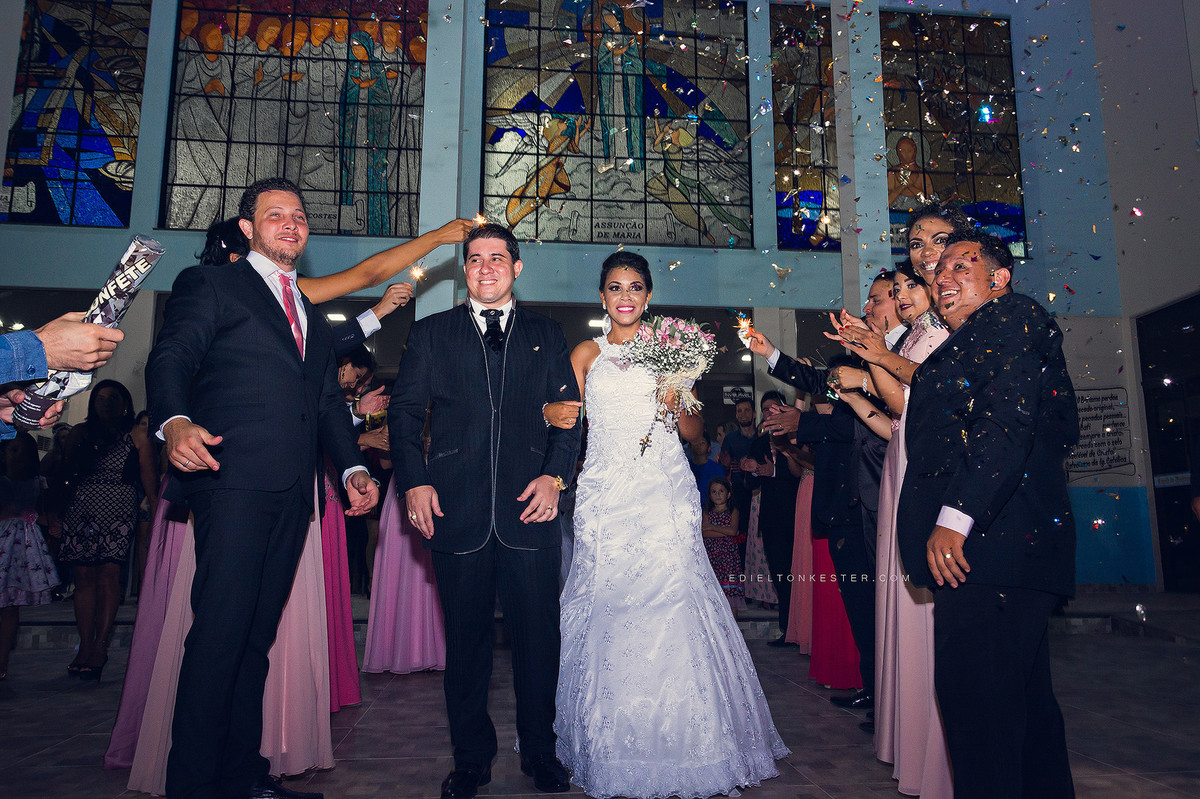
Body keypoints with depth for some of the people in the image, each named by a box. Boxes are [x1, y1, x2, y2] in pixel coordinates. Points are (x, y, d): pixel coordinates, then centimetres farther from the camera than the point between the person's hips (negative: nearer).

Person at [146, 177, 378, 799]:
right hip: (234, 481, -6)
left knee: (257, 635, 9)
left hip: (293, 491, 6)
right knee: (219, 633, -8)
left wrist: (353, 468, 8)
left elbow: (329, 402, 23)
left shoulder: (313, 317, 26)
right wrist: (175, 421, -28)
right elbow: (171, 358, -6)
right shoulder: (209, 283, 8)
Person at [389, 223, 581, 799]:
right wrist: (414, 480, -5)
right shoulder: (431, 333, 12)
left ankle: (540, 751, 27)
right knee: (465, 639, 9)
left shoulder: (546, 335, 13)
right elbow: (405, 409, 7)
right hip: (457, 509, 0)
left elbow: (568, 411, 8)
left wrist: (555, 475, -6)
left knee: (538, 636, 7)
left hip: (530, 508, 0)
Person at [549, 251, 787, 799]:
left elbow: (696, 432, 12)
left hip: (665, 492, 0)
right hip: (606, 494, 0)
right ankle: (613, 752, 12)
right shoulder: (587, 354, 12)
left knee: (671, 605, -8)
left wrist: (677, 404, -8)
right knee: (608, 612, -2)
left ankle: (681, 740, 6)